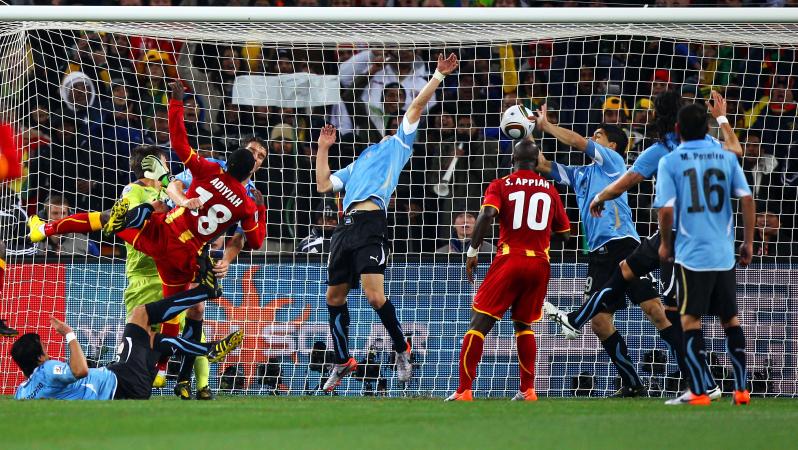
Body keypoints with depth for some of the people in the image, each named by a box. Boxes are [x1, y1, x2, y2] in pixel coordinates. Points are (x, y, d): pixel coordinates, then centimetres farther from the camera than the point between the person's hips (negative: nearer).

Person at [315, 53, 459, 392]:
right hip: (346, 225, 7)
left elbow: (417, 105, 9)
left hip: (370, 222, -7)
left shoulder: (398, 144, 17)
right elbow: (323, 185, 29)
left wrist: (439, 75, 3)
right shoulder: (359, 162, 33)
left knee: (374, 294, -18)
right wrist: (323, 149, 28)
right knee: (335, 297, 8)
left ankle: (401, 349, 1)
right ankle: (343, 362, 20)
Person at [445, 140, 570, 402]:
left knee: (479, 323, -2)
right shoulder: (549, 189, 12)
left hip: (510, 260, -4)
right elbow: (564, 234, 16)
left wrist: (472, 252, -10)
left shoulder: (500, 185, 2)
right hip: (540, 263, 4)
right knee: (523, 324, 22)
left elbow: (487, 214, -16)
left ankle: (464, 391, -10)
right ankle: (528, 390, 15)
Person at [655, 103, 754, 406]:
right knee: (730, 319, 13)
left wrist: (665, 243, 5)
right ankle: (741, 390, 13)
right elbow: (746, 198, 1)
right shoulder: (726, 157, 5)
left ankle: (698, 392, -3)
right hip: (725, 255, 4)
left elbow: (666, 209, -12)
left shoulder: (670, 162, -5)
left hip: (691, 253, -3)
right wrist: (748, 242, 10)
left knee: (690, 320, 2)